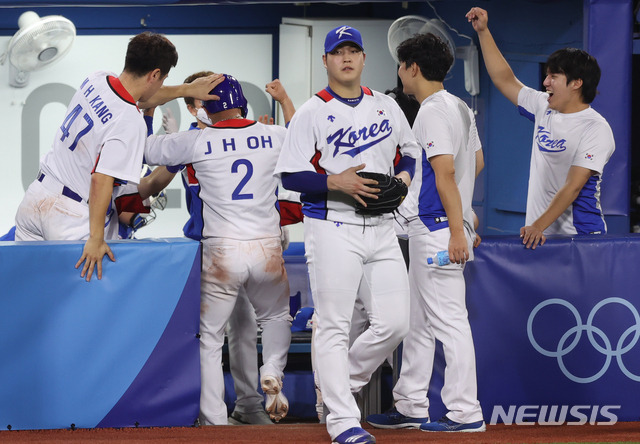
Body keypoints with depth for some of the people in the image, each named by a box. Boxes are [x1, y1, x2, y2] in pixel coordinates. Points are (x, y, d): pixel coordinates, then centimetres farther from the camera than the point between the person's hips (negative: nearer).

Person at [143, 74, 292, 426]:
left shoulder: (198, 142, -4)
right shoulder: (274, 136, 3)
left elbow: (146, 149, 6)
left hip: (220, 252, -2)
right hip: (268, 251, 2)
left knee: (209, 338, 6)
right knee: (276, 317, 29)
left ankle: (213, 423, 0)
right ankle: (272, 371, 3)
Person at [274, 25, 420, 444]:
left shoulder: (387, 107, 13)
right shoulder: (312, 112, -2)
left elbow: (411, 153, 24)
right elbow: (290, 175, -6)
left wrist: (403, 177, 3)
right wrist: (335, 182, -19)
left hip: (382, 227, 5)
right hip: (333, 228, -5)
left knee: (394, 323, -1)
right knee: (333, 327, -7)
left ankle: (342, 382, 22)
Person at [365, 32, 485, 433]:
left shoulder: (432, 112, -14)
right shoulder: (461, 108, 16)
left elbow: (445, 173, -20)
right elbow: (474, 163, 20)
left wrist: (457, 230, -24)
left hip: (436, 228, -10)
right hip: (429, 230, 10)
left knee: (448, 319, -9)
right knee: (418, 321, 15)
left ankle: (466, 412, -8)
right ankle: (411, 406, 21)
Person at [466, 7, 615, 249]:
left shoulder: (596, 128, -10)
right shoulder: (544, 108, 11)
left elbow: (572, 187, -17)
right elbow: (505, 80, 23)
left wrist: (539, 226, -24)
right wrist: (483, 31, 20)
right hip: (539, 232, 6)